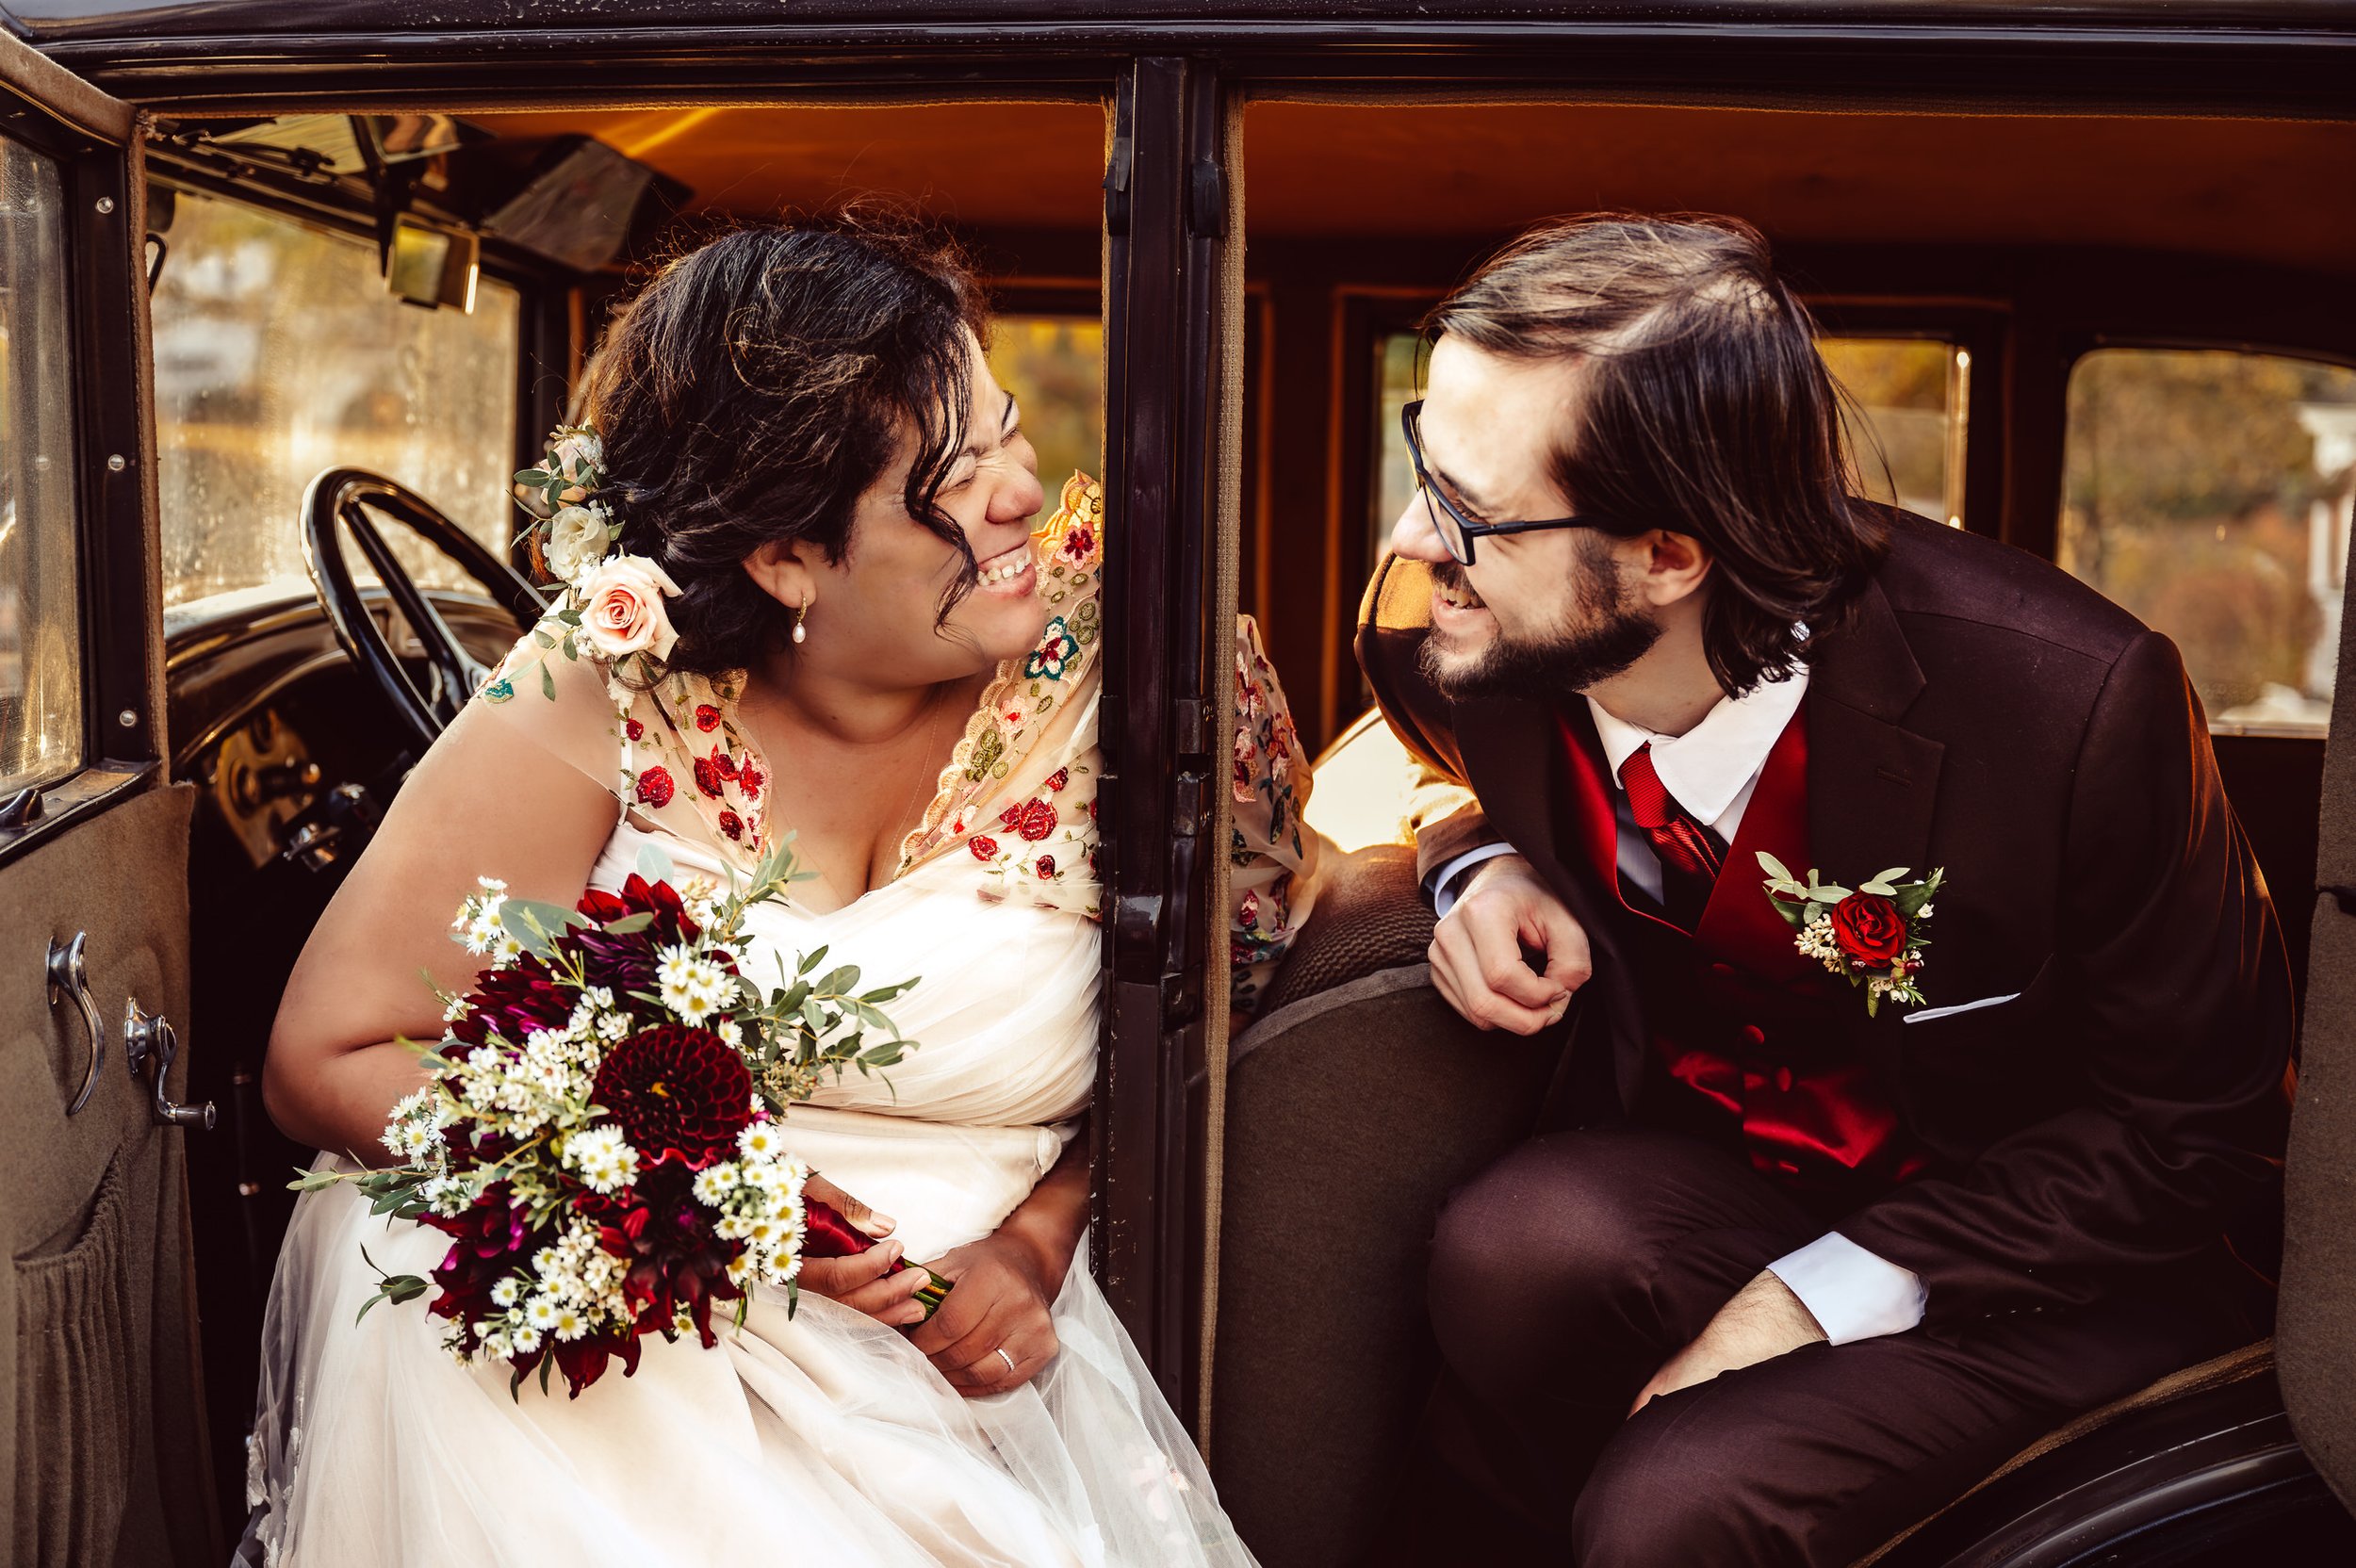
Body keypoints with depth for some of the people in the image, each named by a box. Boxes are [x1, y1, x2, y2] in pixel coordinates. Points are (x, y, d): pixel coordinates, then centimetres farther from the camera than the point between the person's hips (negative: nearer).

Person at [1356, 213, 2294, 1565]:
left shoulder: (2077, 704, -28)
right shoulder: (1441, 617, -14)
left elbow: (2199, 1121, -14)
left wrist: (1816, 1295, -22)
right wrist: (1484, 866, -13)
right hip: (1702, 1146, 4)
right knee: (1514, 1250, -31)